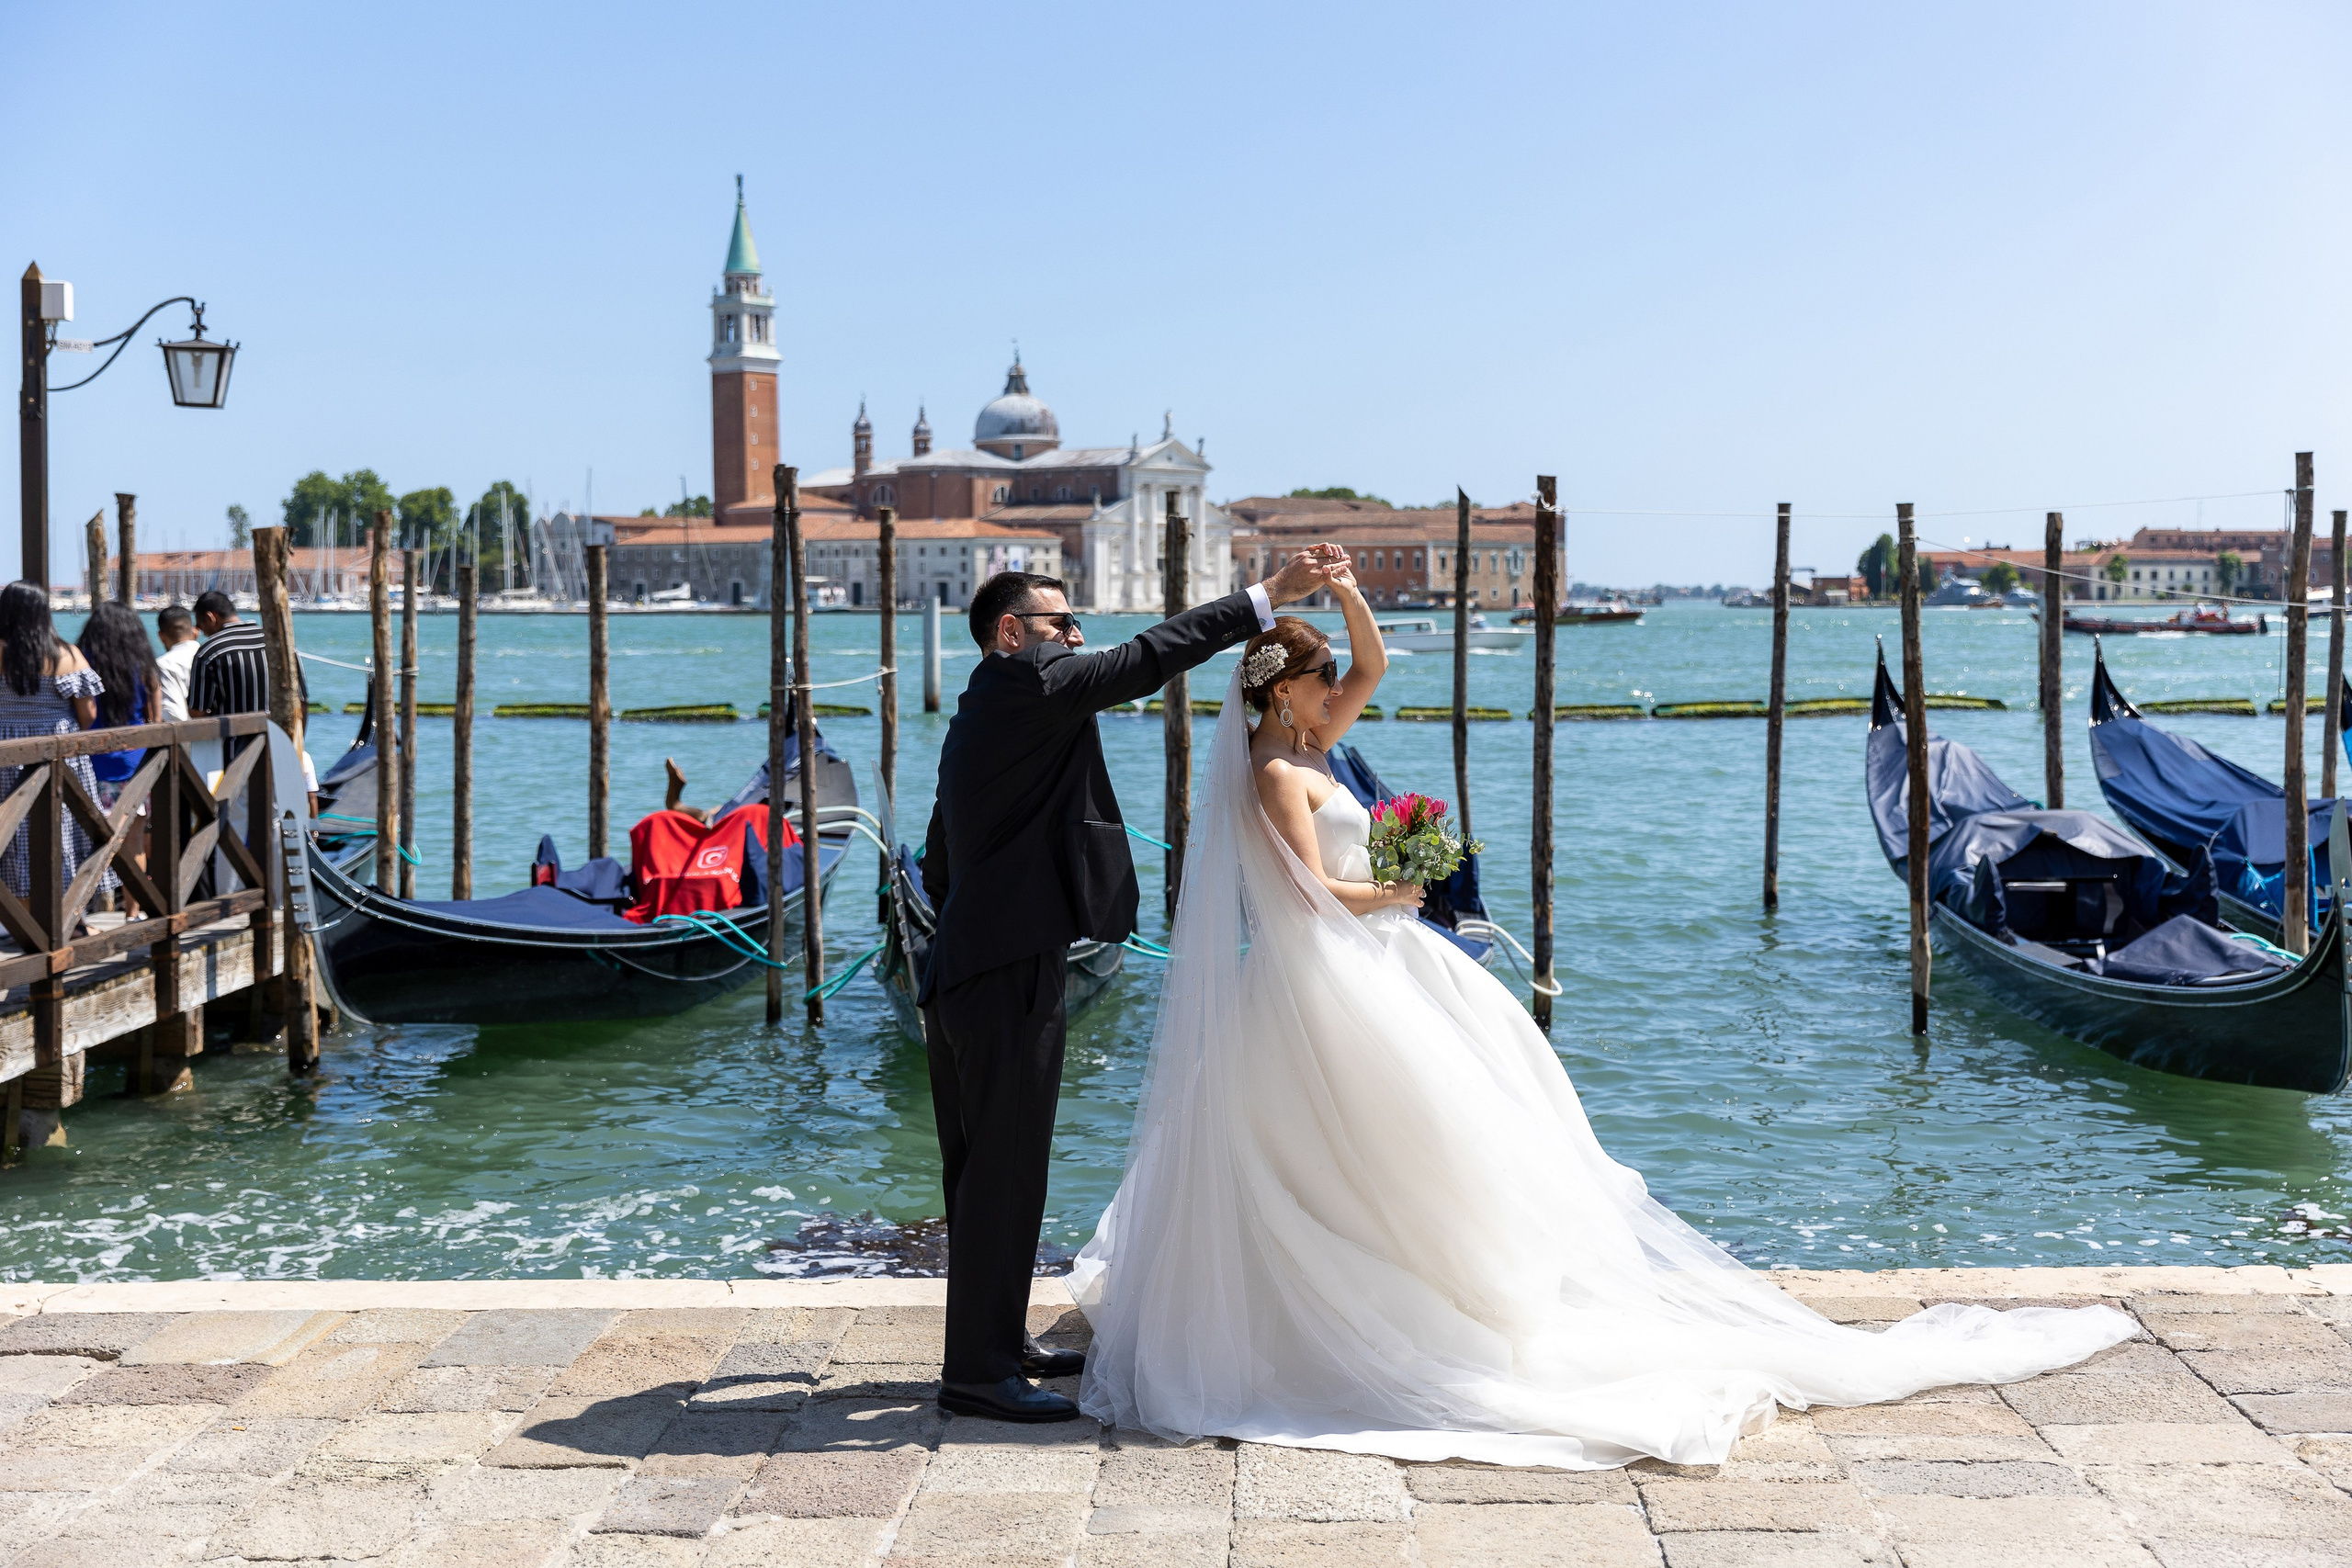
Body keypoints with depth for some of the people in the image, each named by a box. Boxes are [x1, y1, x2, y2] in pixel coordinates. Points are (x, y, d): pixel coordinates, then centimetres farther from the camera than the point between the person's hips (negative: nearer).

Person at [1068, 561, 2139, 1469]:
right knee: (1418, 1128, -4)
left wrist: (1346, 592, -2)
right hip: (1326, 980, -10)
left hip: (1358, 968, 10)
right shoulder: (1278, 774, -16)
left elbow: (1372, 667, 12)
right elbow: (1315, 889, -22)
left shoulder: (1301, 750, 9)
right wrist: (1396, 894, -12)